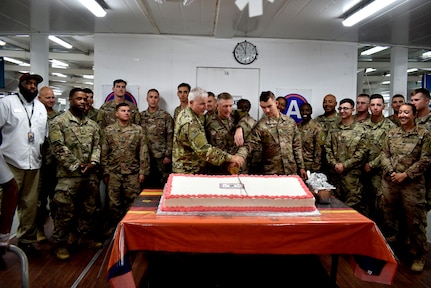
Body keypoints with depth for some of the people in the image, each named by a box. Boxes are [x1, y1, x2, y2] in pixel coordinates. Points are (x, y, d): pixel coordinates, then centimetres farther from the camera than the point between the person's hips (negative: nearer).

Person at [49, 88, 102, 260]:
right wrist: (76, 165, -13)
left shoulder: (92, 124, 13)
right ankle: (61, 244, 16)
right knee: (65, 211, 1)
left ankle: (86, 236, 31)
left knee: (89, 208, 15)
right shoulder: (59, 122, -4)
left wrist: (93, 163, -7)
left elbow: (97, 146, 10)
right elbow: (58, 148, -11)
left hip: (90, 175, 5)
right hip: (68, 175, -5)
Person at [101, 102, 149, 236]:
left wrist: (142, 171, -4)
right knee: (114, 202, 8)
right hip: (113, 173, 1)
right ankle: (113, 227, 25)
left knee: (132, 202, 6)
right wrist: (105, 172, 1)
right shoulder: (108, 130, 3)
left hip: (132, 173, 0)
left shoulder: (138, 130, 1)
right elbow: (104, 153, 4)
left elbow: (143, 152, 0)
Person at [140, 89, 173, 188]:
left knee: (163, 186, 2)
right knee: (147, 185, 9)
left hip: (162, 157, -2)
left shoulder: (166, 116, -1)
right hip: (145, 157, 3)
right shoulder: (141, 116, 8)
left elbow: (170, 137, -3)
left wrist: (168, 155, -8)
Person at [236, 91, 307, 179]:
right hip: (271, 173, -3)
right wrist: (238, 157, -34)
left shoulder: (290, 122, 4)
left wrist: (301, 167, 7)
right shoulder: (260, 126, -6)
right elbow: (248, 145, -14)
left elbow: (297, 147, 8)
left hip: (292, 171, 3)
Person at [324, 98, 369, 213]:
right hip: (334, 172, 4)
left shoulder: (360, 129, -1)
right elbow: (327, 147, 7)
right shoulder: (334, 128, 11)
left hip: (351, 173, -4)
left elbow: (361, 152, -7)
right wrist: (334, 164, -7)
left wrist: (344, 165, -12)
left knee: (352, 203, 0)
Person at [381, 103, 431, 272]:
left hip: (412, 184, -4)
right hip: (389, 182, 4)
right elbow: (384, 155, 6)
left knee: (414, 220, 3)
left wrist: (405, 175, -13)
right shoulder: (391, 134, 8)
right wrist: (391, 172, -9)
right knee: (389, 217, 15)